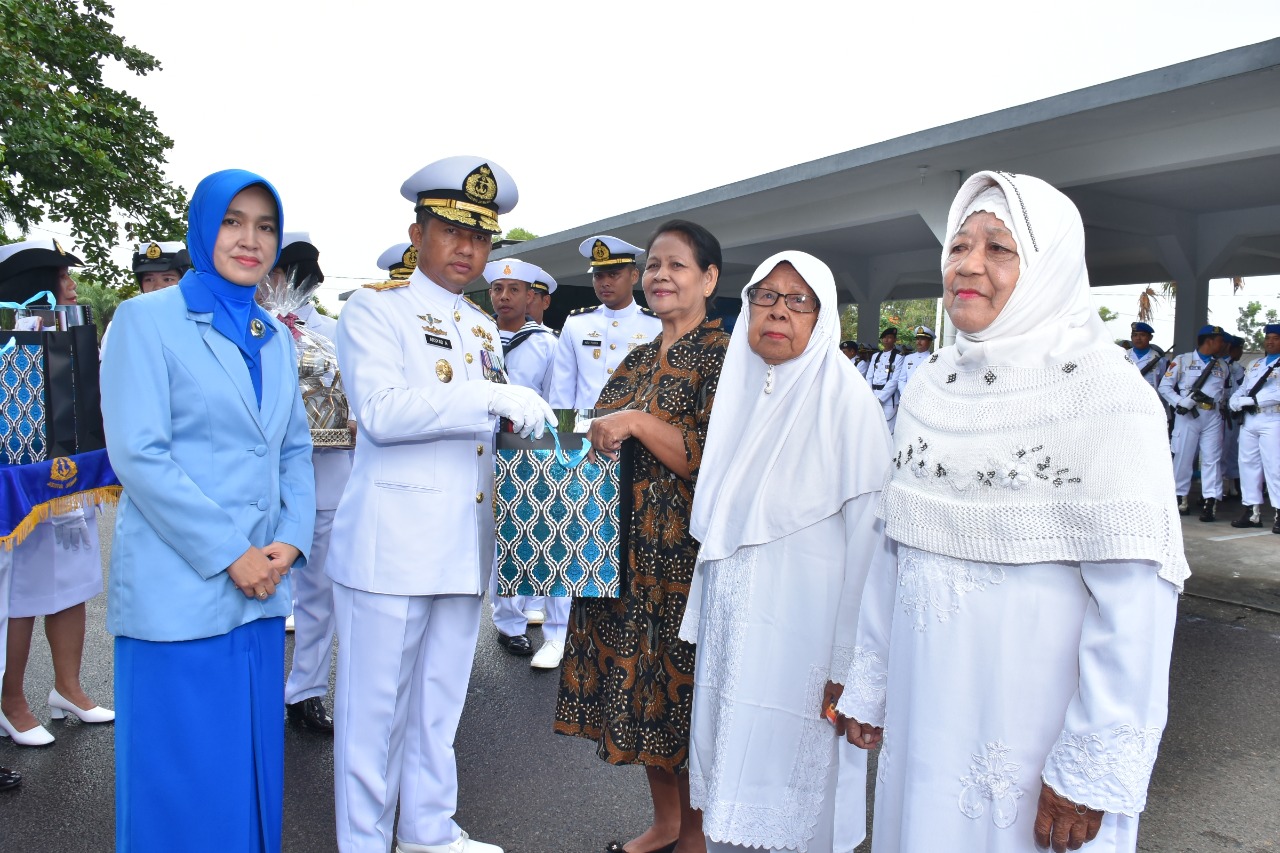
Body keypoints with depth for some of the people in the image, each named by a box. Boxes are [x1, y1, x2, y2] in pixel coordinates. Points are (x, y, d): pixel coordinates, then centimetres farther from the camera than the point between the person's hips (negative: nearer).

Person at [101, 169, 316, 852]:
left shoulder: (275, 336, 13)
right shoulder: (147, 319, -4)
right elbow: (137, 452, -12)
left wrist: (289, 540, -3)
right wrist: (229, 554, -14)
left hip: (260, 588, 5)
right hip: (177, 590, -5)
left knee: (252, 770, 14)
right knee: (184, 782, 4)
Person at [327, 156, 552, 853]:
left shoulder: (486, 330, 18)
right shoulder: (375, 309, -3)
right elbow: (380, 411, -19)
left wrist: (532, 421, 6)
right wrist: (493, 399, -22)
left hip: (464, 546, 7)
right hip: (391, 543, -6)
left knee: (441, 698, 17)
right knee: (377, 703, 5)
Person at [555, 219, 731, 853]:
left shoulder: (722, 355, -8)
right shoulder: (638, 360, 14)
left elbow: (712, 460, -17)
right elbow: (605, 441, 20)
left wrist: (639, 421, -23)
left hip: (685, 550, -7)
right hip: (629, 546, 7)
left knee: (683, 685, 4)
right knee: (640, 677, 15)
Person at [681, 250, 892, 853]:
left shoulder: (845, 397, -11)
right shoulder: (739, 390, 9)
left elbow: (867, 533, -15)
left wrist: (849, 664, -16)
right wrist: (705, 617, 14)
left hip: (801, 623, -6)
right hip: (729, 617, 6)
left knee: (788, 794, 5)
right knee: (729, 779, 15)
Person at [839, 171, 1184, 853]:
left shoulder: (1104, 395, -13)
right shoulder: (929, 387, 5)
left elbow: (1136, 598, -16)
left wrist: (1091, 771, -16)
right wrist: (867, 686, 10)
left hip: (1034, 726, -5)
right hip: (922, 711, 6)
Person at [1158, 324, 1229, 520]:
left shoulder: (1222, 366, 18)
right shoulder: (1182, 360, 4)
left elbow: (1225, 391, 24)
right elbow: (1164, 387, -1)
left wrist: (1223, 406, 6)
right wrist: (1180, 403, -13)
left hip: (1213, 417, 3)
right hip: (1187, 416, -3)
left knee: (1212, 458, -4)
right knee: (1183, 456, 1)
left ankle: (1211, 501, -6)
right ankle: (1181, 497, 13)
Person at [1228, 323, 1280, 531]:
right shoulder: (1254, 365, 20)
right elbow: (1241, 389, 17)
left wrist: (1251, 400, -17)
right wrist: (1235, 402, -3)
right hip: (1248, 420, 7)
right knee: (1248, 465, 7)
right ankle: (1252, 512, 14)